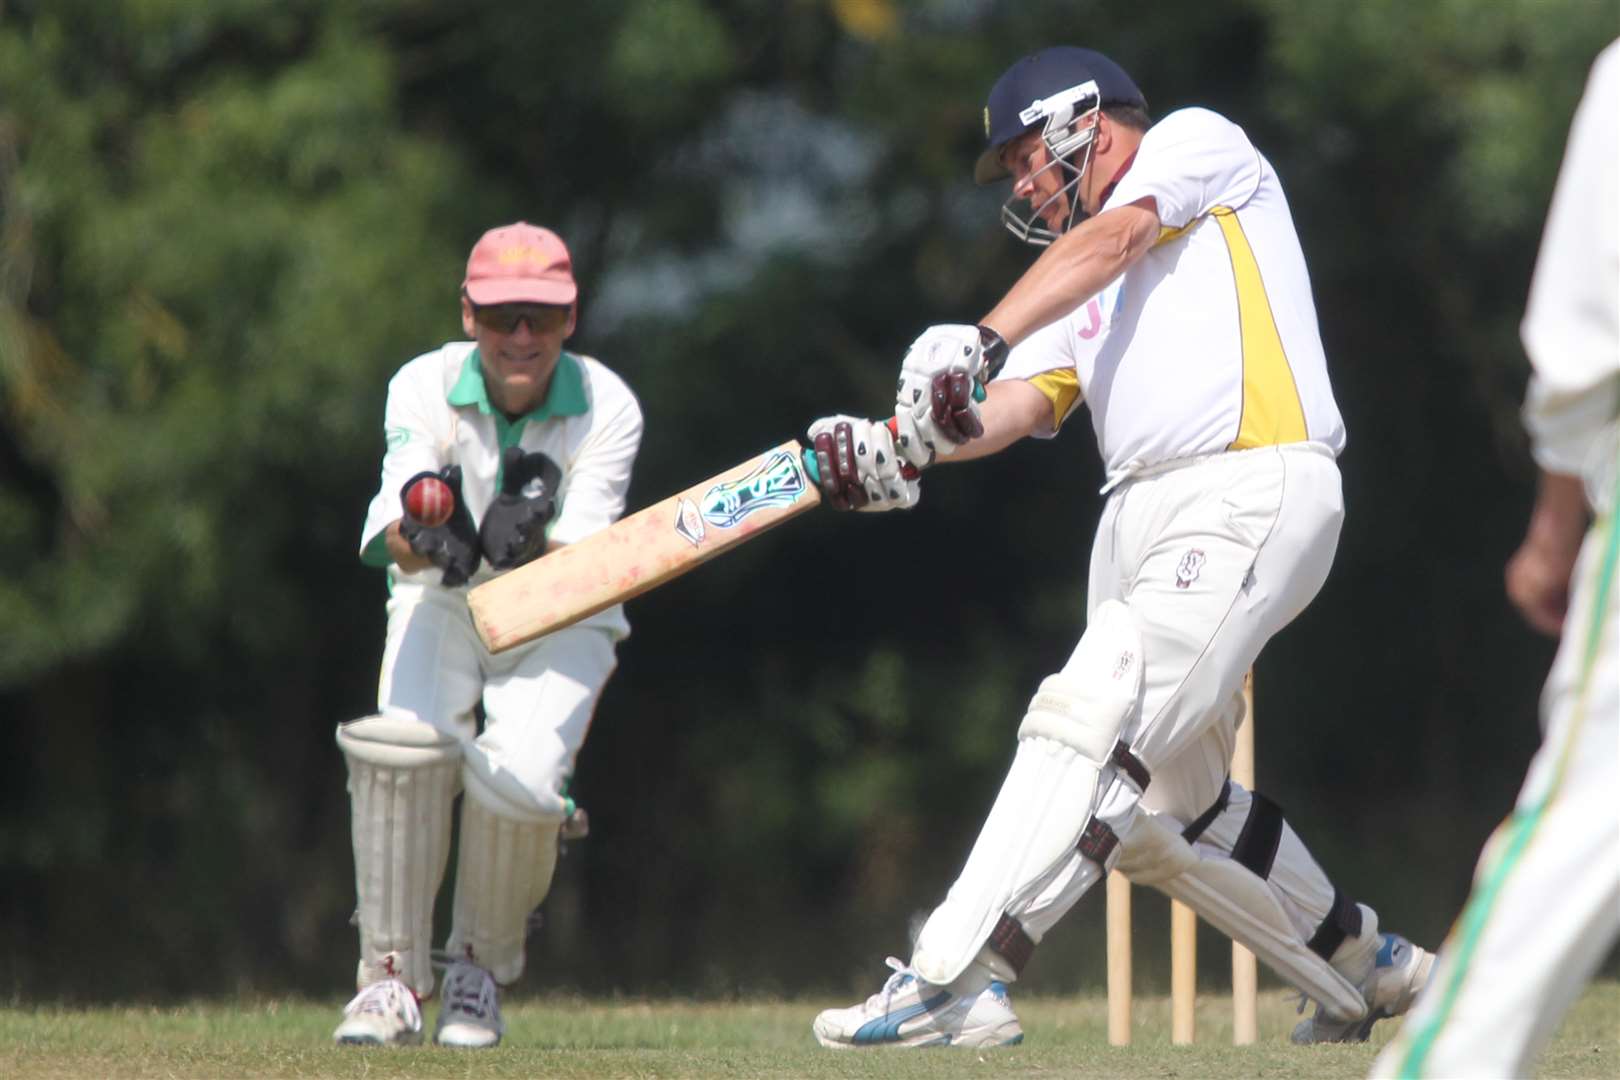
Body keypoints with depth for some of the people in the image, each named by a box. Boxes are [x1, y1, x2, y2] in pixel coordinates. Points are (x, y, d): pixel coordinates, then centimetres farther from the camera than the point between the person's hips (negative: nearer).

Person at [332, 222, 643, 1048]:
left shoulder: (607, 408, -17)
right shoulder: (424, 388, -15)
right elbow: (393, 544, -27)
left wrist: (533, 545, -49)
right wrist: (425, 539, -51)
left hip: (558, 617, -1)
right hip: (440, 603, 1)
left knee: (521, 778, -27)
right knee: (405, 741, -30)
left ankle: (481, 972, 1)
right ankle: (391, 977, -16)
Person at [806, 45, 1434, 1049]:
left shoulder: (1199, 141, 10)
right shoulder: (1087, 293, 29)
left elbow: (1108, 240, -10)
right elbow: (1021, 404, 11)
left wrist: (978, 339, -25)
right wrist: (907, 445, -11)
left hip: (1254, 489, -9)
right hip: (1142, 518, 9)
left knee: (1095, 722, -22)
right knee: (1169, 805, 9)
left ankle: (955, 981, -32)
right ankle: (1364, 964, 28)